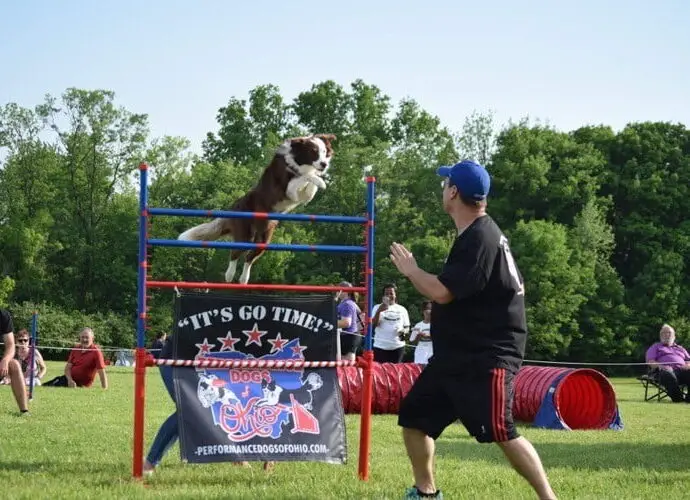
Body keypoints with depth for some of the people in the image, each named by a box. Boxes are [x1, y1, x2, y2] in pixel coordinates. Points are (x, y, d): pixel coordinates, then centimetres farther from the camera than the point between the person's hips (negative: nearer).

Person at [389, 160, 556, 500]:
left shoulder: (479, 239, -20)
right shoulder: (477, 233, 12)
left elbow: (443, 292, -25)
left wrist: (409, 269, -7)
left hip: (487, 357, -11)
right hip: (455, 354, 11)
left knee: (501, 433, -18)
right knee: (414, 417, 13)